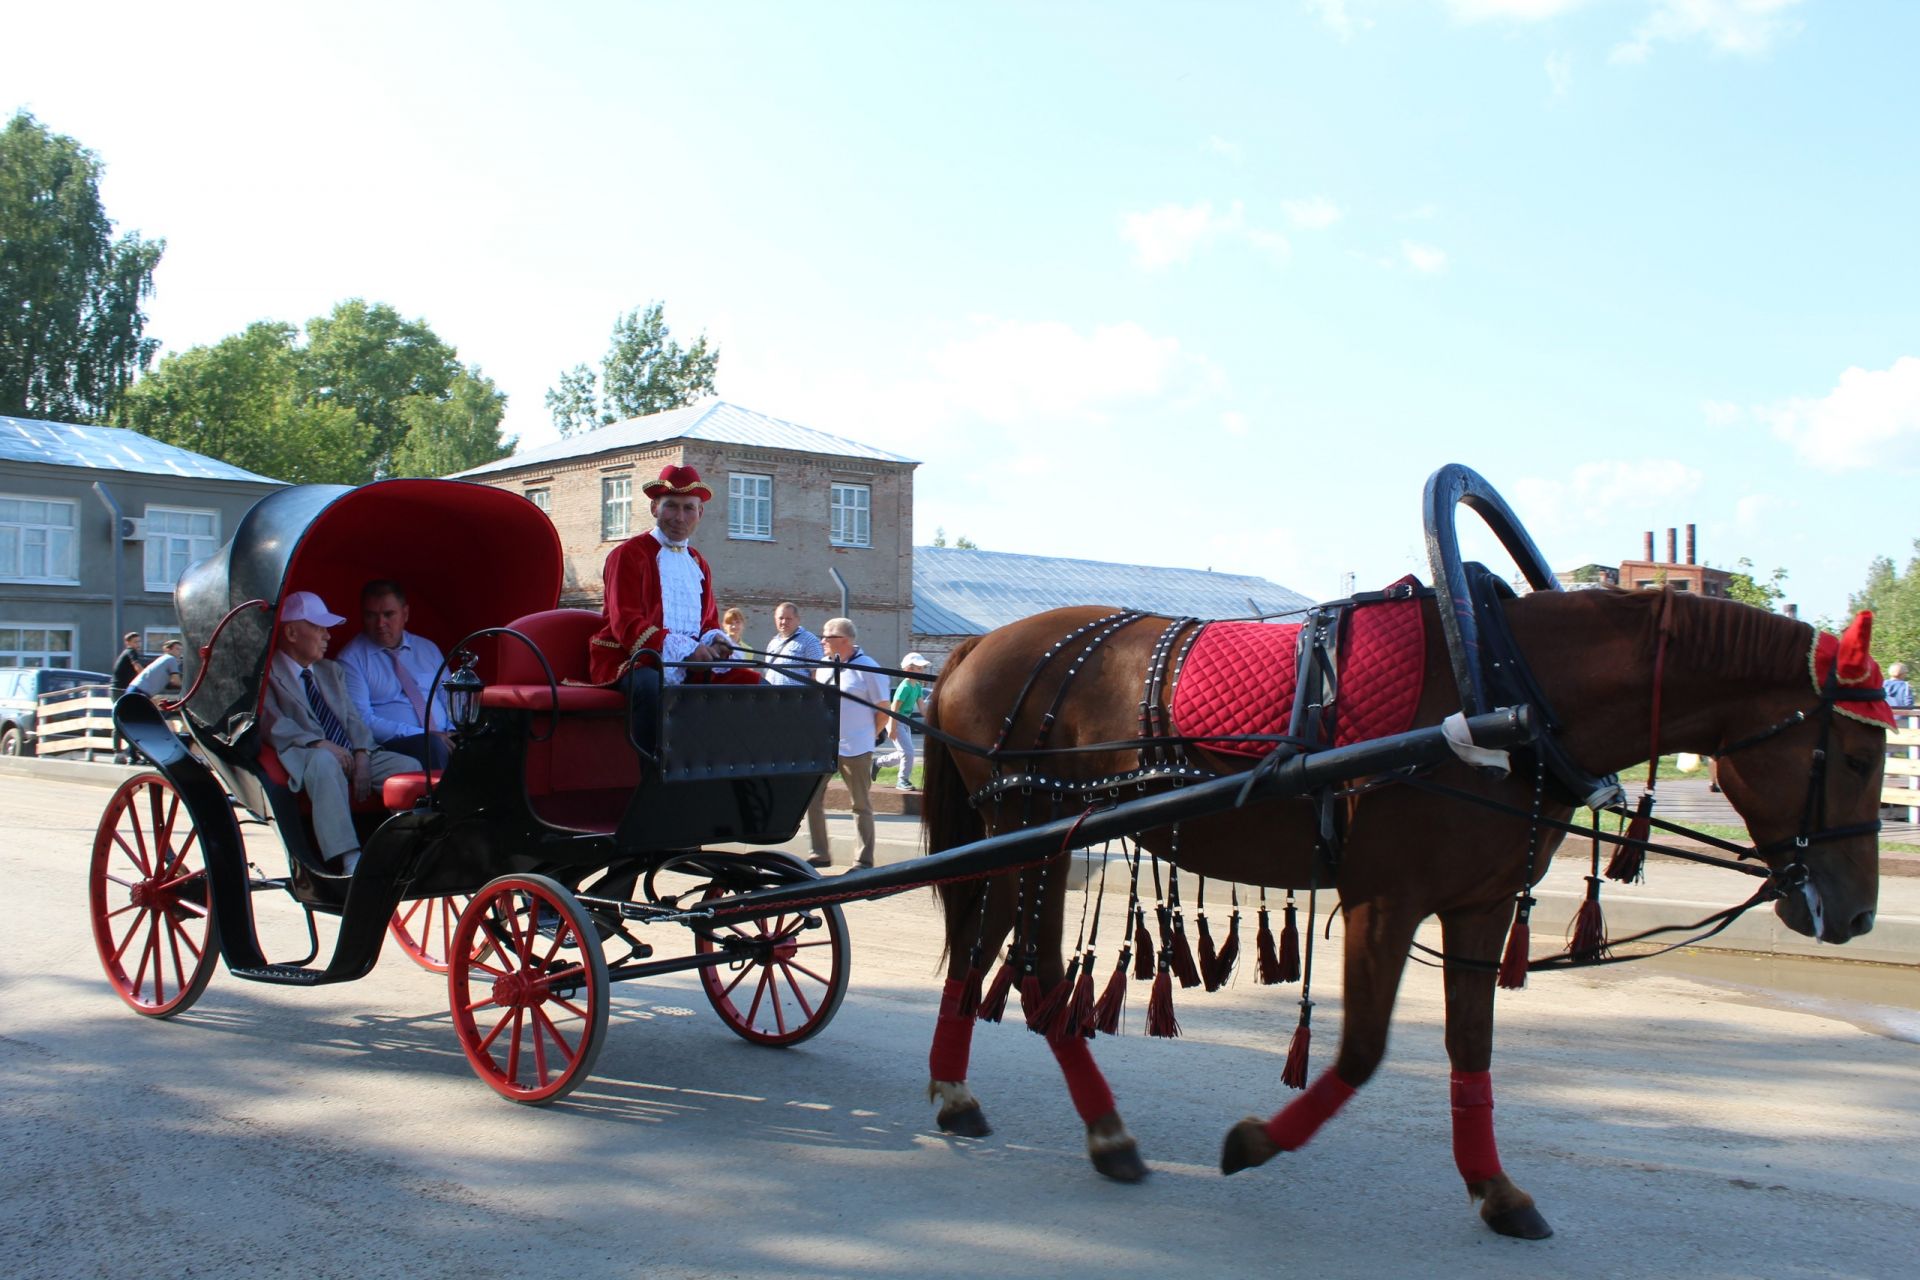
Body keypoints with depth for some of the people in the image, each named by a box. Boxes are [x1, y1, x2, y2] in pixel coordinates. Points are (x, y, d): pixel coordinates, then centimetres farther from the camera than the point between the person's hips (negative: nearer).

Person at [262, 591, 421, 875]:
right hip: (303, 756, -6)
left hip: (352, 756, 6)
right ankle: (349, 860, -49)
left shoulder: (332, 671, 28)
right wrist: (318, 743, -22)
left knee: (410, 766, -18)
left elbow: (353, 719, 16)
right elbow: (273, 725, -9)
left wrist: (362, 755, -4)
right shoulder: (268, 674, 6)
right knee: (324, 761, -41)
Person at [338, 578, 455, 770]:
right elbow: (361, 721, -6)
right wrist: (424, 735, -15)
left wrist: (453, 731, -4)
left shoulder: (429, 649, 20)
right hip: (391, 747, -3)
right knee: (432, 744, -36)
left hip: (443, 739, 4)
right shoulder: (352, 659, 4)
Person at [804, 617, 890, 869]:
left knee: (861, 805, 3)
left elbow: (883, 711, -6)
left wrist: (866, 735, 0)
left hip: (855, 750, -6)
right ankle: (820, 854, 17)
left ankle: (865, 861, 10)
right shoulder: (823, 667, 9)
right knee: (811, 799, 5)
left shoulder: (867, 668, -10)